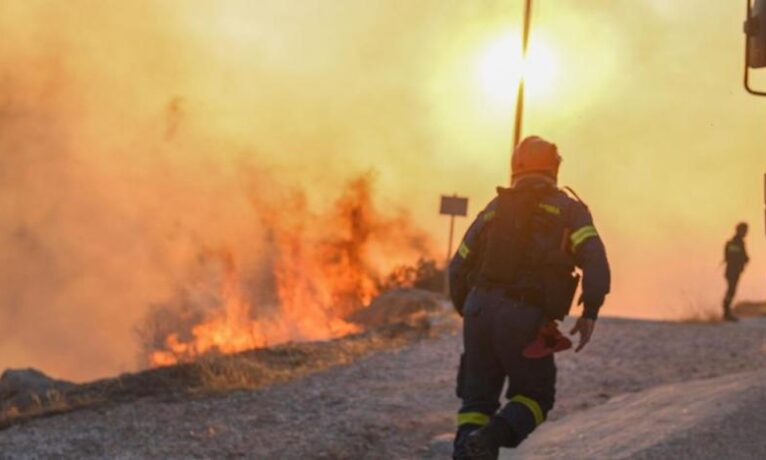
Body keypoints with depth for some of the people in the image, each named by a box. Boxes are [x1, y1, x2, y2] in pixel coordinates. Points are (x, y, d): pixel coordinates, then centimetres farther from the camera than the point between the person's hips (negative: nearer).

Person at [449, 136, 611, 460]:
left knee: (478, 399, 13)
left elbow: (458, 269, 18)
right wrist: (590, 313, -9)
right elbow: (594, 258, -8)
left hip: (480, 310, 3)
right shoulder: (568, 209, 9)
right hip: (525, 320, -3)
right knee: (535, 398, 13)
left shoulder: (494, 209, 19)